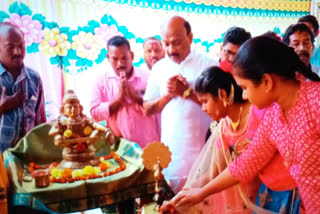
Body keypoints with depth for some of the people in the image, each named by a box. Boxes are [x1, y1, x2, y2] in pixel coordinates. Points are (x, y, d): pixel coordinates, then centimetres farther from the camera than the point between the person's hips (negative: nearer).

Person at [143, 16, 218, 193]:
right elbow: (147, 109, 8)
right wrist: (168, 95, -9)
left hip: (201, 150, -3)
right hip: (170, 150, 3)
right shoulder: (159, 68, 7)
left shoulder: (208, 65, -6)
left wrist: (187, 92, -16)